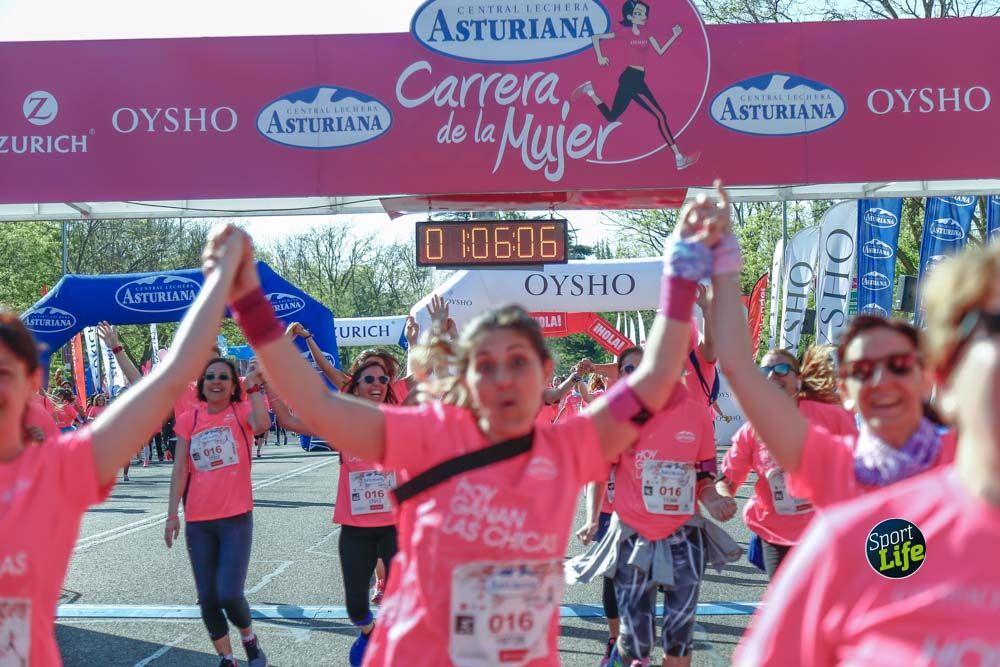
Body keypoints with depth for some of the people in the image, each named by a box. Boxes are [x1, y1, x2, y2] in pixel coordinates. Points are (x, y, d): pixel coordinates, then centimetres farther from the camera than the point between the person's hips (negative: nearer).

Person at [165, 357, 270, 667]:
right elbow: (180, 469, 3)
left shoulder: (242, 411, -1)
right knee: (207, 598, 6)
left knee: (229, 594, -12)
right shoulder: (189, 419, 5)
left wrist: (254, 387, -25)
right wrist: (172, 514, -1)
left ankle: (249, 638, 19)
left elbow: (261, 425, -26)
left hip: (236, 518, -3)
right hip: (197, 521, 3)